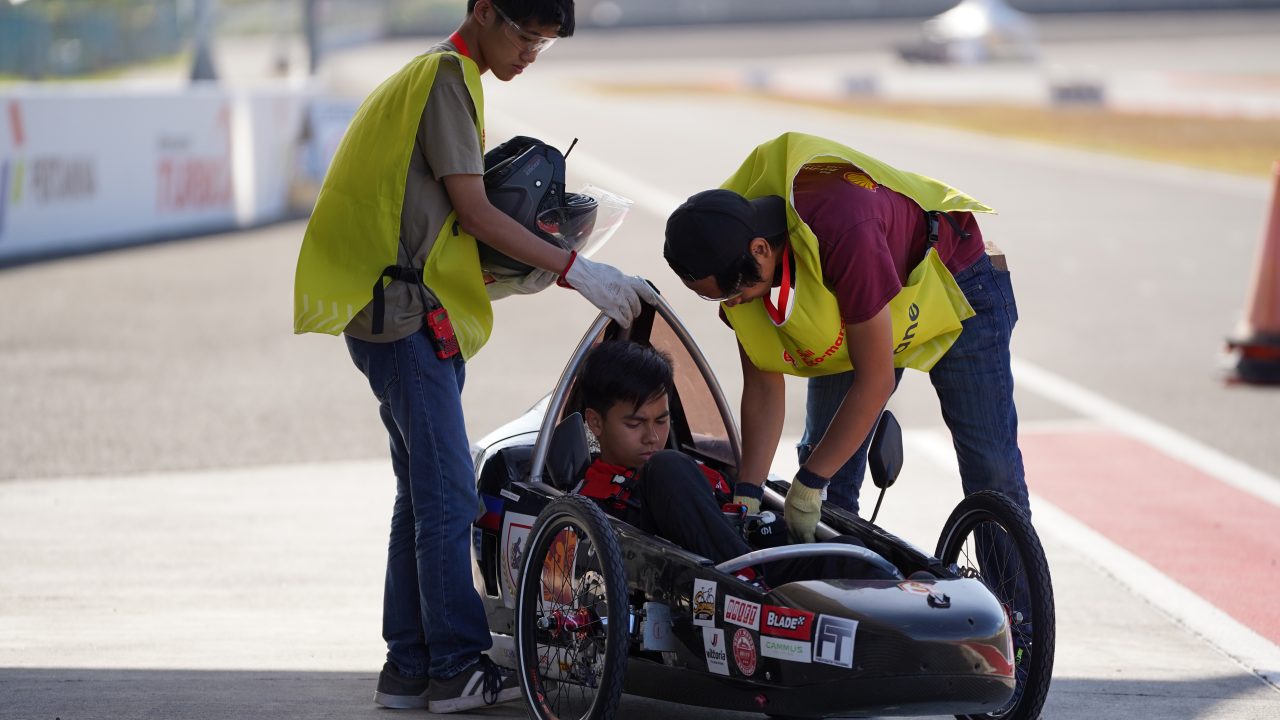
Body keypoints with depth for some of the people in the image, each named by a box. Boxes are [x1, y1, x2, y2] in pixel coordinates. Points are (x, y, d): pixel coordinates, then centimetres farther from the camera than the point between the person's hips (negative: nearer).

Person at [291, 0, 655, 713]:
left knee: (424, 494, 11)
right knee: (449, 494, -11)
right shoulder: (448, 76, -10)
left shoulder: (432, 76, 22)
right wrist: (575, 269, -16)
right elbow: (473, 210, -15)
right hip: (409, 313, -11)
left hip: (409, 315, 11)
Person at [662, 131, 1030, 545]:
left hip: (954, 289, -6)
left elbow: (875, 380, -38)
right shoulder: (733, 264, -23)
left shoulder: (843, 233, -45)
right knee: (822, 460, -2)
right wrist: (747, 495, -21)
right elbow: (763, 386, -13)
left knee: (992, 470, -4)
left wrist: (808, 484, -33)